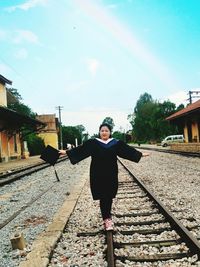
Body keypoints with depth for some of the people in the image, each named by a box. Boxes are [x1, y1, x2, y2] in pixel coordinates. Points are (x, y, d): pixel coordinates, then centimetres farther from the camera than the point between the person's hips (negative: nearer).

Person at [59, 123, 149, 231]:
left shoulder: (116, 143, 2)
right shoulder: (93, 143, -2)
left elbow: (128, 149, 8)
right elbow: (80, 149, -1)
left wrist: (141, 154, 9)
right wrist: (67, 152, -4)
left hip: (111, 175, 2)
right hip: (98, 175, -2)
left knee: (109, 196, 9)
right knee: (103, 197, -1)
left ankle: (107, 218, 27)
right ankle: (107, 219, 6)